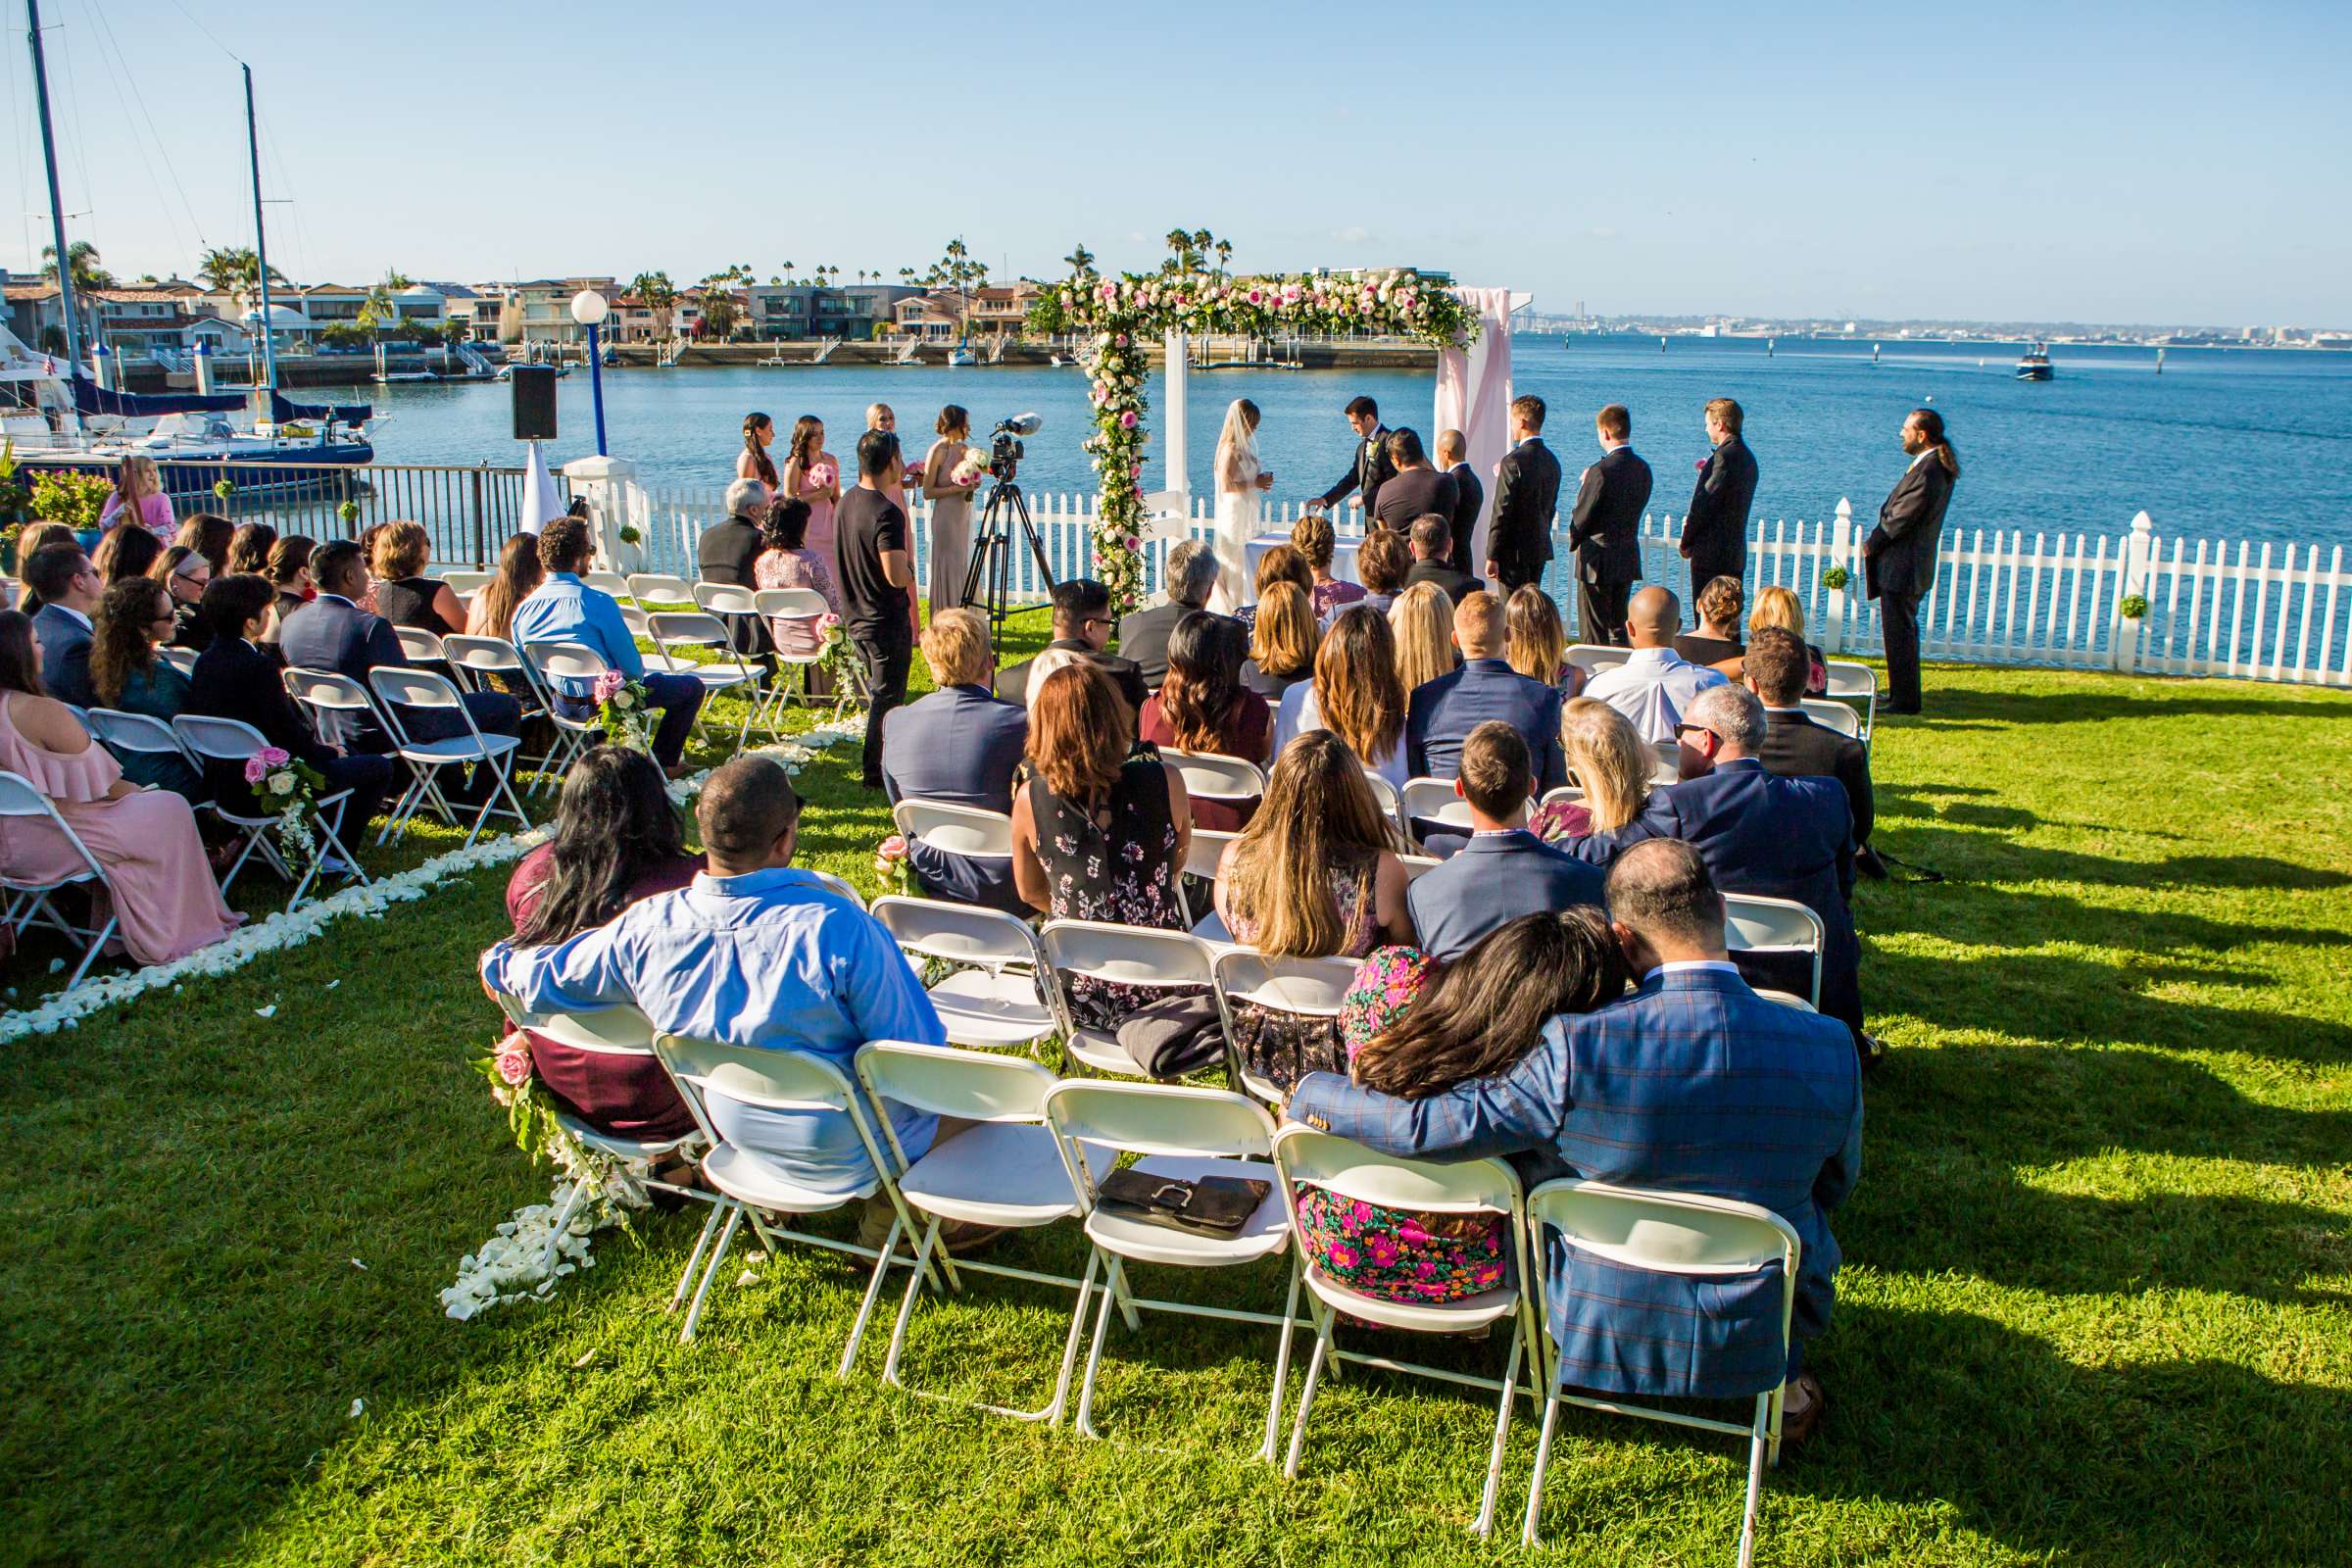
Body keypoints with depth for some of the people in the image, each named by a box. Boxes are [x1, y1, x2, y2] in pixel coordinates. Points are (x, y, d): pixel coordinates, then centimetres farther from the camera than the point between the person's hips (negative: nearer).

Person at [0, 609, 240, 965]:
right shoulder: (44, 712, -22)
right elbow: (105, 784, -15)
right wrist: (139, 792, 5)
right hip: (51, 845, -9)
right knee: (171, 809, 4)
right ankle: (171, 935, 16)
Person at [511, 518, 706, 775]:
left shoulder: (523, 608, -7)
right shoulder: (597, 602, -26)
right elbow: (632, 667, -19)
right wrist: (639, 674, 5)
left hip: (560, 703, 7)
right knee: (692, 687, 10)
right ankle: (662, 764, 17)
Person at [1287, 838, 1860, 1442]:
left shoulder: (1580, 1046, -27)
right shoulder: (1828, 1048, -18)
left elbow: (1429, 1126, -20)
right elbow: (1836, 1183, 0)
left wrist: (1313, 1094, -2)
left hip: (1604, 1329, -1)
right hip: (1761, 1335, 2)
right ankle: (1780, 1385, 32)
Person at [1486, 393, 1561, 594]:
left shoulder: (1514, 461, -15)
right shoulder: (1552, 460, 9)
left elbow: (1502, 511, -16)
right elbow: (1550, 507, 15)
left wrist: (1492, 556, -14)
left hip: (1515, 551, -8)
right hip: (1541, 549, 8)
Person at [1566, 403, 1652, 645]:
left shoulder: (1601, 471, -19)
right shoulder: (1643, 469, 4)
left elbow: (1582, 517, -15)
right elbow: (1636, 508, 11)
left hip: (1598, 561, -7)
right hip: (1628, 558, 7)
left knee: (1593, 632, 1)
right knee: (1619, 627, 16)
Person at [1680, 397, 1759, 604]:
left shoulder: (1724, 456, -16)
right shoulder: (1747, 457, 13)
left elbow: (1705, 503, -16)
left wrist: (1686, 542, -6)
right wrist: (1707, 472, 13)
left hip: (1711, 555, -9)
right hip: (1736, 554, 9)